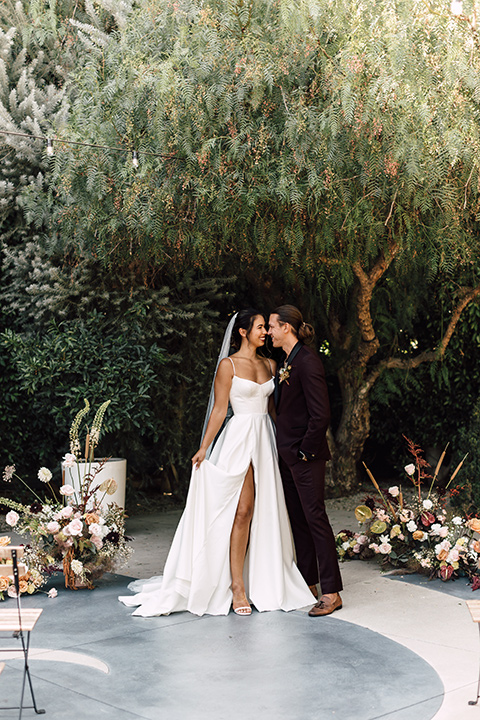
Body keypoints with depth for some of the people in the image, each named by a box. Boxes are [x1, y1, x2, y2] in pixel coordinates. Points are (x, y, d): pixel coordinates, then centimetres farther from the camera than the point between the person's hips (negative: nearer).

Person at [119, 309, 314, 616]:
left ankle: (265, 581, 12)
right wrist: (204, 448, -10)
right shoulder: (229, 364, -3)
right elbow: (219, 410, -4)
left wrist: (279, 442, 14)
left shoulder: (269, 365, 15)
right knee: (242, 510, -9)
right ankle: (237, 585, -4)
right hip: (240, 438, -6)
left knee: (265, 511, 4)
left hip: (266, 439, 6)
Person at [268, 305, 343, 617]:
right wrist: (287, 449, 14)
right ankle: (307, 583, 25)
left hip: (306, 455, -10)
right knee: (297, 518, 15)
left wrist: (306, 450, -15)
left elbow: (321, 413, -21)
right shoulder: (286, 362, 12)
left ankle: (331, 593, 1)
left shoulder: (307, 361, -17)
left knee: (315, 518, -5)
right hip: (288, 454, 10)